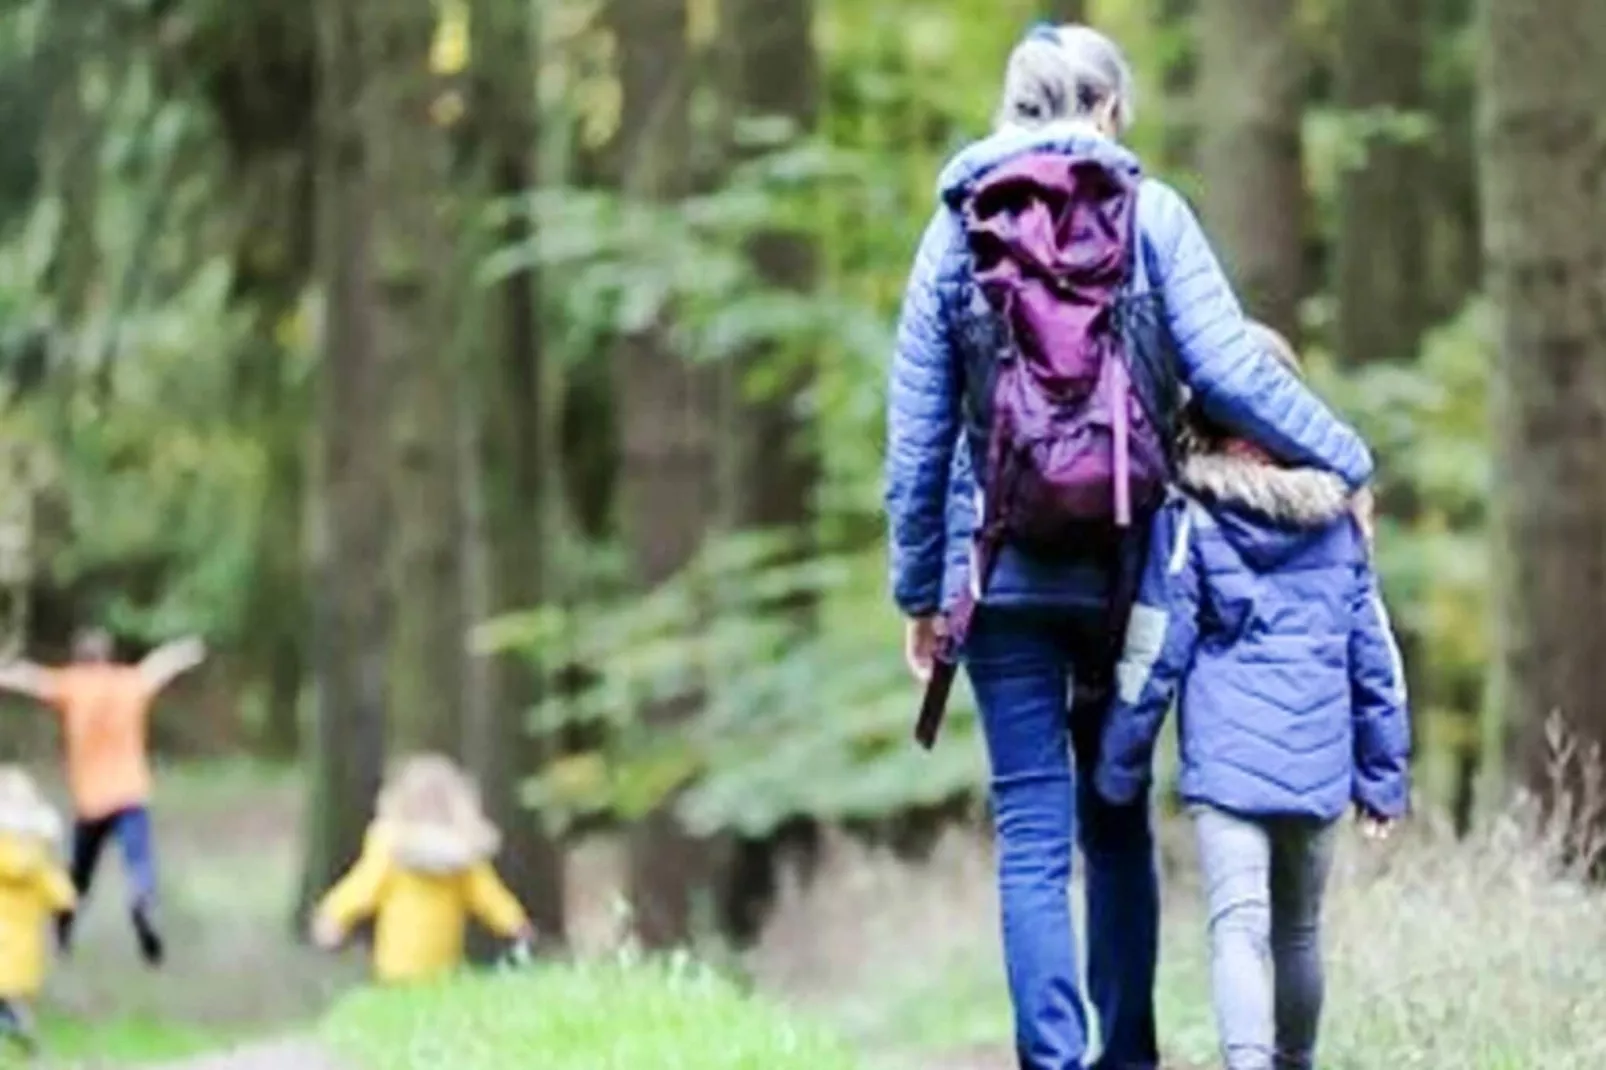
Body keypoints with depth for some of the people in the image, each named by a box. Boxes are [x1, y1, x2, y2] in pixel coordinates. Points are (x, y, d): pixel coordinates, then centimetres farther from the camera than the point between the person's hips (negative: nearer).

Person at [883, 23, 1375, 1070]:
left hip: (1002, 572, 0)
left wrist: (919, 589, 11)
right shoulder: (1149, 214, 0)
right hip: (1122, 565, 0)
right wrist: (1344, 461, 2)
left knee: (1033, 839, 1)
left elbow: (917, 432, 5)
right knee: (1118, 822, 15)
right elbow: (1228, 369, -9)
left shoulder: (958, 228, 5)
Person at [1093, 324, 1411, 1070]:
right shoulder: (1336, 518, 9)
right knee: (1299, 931, 20)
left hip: (1225, 763, -4)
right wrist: (1384, 774, 19)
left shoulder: (1188, 520, -3)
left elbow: (1153, 657, -3)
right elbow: (1375, 656, 12)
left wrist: (1118, 768, 6)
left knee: (1237, 929, -13)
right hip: (1318, 766, 4)